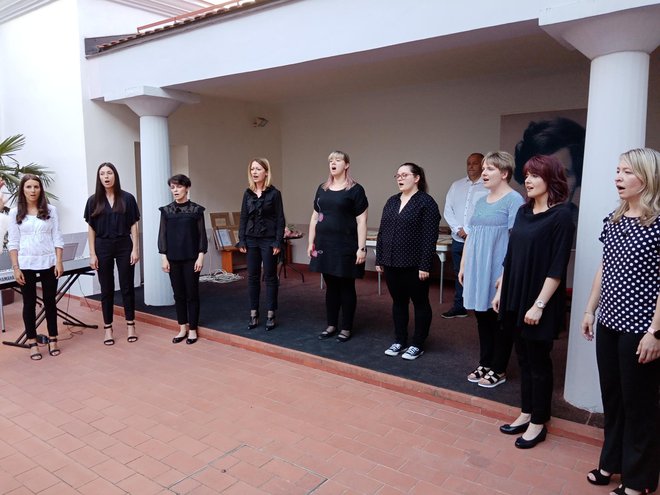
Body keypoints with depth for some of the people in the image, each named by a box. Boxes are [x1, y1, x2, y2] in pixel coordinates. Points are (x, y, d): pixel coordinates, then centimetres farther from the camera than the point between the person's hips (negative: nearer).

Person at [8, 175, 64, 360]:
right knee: (29, 303, 7)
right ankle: (32, 343, 15)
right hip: (26, 264, 0)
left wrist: (59, 262, -6)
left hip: (48, 263, 0)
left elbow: (57, 238, 1)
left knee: (50, 302, 8)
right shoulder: (15, 213, 2)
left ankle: (52, 339, 19)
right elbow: (13, 243, 1)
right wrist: (16, 268, -6)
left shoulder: (51, 210, 2)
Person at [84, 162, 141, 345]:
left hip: (124, 246, -1)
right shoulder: (94, 200, 2)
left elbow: (133, 226, 1)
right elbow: (91, 229, 3)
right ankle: (108, 329, 17)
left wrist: (135, 249, -5)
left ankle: (130, 325, 17)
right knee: (106, 289, 7)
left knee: (127, 287, 5)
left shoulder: (127, 198, -1)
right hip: (103, 247, 1)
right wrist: (92, 254, -2)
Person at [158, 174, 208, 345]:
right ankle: (182, 328, 20)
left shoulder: (196, 209, -2)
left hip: (191, 257, -2)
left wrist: (201, 256, -8)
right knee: (178, 294, 9)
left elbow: (202, 234, -2)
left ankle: (192, 330, 13)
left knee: (192, 293, 3)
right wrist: (164, 257, -2)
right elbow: (162, 234, 4)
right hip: (173, 258, 2)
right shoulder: (166, 210, 4)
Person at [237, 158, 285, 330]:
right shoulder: (248, 193, 7)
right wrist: (241, 240, 3)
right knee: (252, 277, 7)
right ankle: (253, 314, 16)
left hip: (268, 240, -4)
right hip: (251, 240, 4)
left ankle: (270, 315, 12)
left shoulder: (274, 193, -5)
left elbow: (280, 219, -6)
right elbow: (243, 217, 9)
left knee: (270, 277, 3)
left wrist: (278, 242, -11)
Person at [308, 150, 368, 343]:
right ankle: (331, 325, 24)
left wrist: (361, 248, -13)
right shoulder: (322, 189, 12)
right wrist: (311, 242, 11)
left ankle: (346, 328, 16)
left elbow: (361, 221, -8)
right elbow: (315, 217, 15)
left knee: (346, 287, 4)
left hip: (345, 246, -5)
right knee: (330, 286, 12)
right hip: (325, 245, 5)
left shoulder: (355, 190, -5)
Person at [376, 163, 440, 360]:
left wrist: (425, 265, -17)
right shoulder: (392, 202, 12)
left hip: (414, 265, -6)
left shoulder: (426, 202, -8)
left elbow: (429, 237, -13)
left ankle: (417, 344, 17)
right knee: (398, 302, 14)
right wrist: (379, 259, 9)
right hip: (392, 263, 6)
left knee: (420, 303, 7)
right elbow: (382, 232, 14)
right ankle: (399, 341, 26)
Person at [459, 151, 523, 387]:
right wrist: (463, 267, 16)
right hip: (477, 272, 7)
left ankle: (499, 370, 18)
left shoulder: (514, 200, -9)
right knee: (482, 318, 14)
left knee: (500, 320, 5)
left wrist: (506, 272, -19)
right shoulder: (480, 202, 14)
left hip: (498, 273, -7)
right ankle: (485, 364, 27)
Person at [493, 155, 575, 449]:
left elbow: (557, 267, -15)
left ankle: (538, 423, 21)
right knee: (524, 358, 15)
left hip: (539, 302, -6)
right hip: (516, 297, 6)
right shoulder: (524, 211, 8)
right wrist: (501, 290, 11)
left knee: (538, 362, 6)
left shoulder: (560, 215, -11)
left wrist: (539, 305, -17)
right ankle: (526, 413, 30)